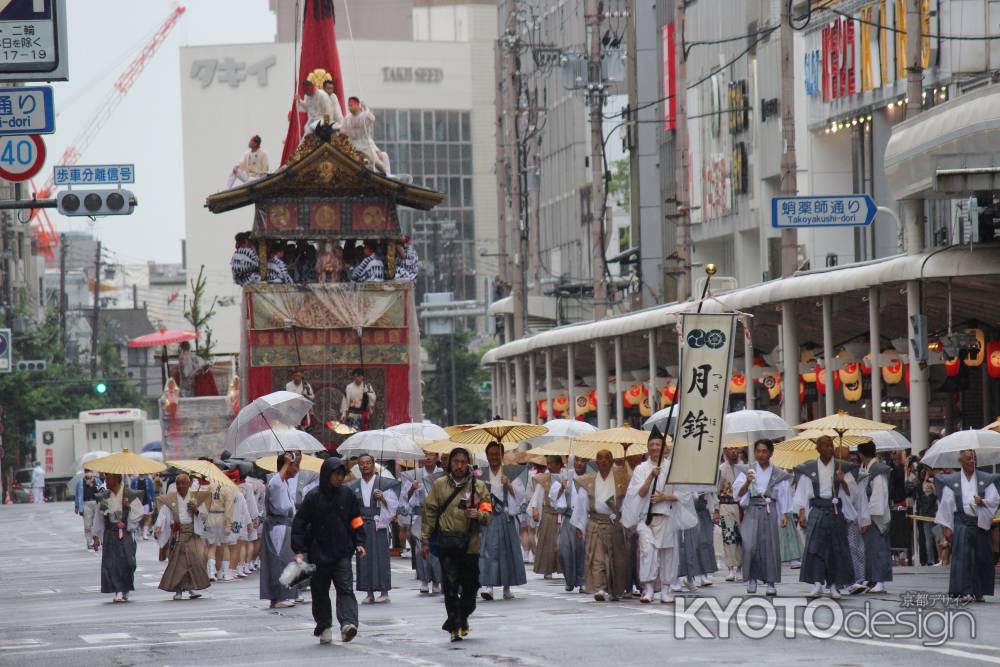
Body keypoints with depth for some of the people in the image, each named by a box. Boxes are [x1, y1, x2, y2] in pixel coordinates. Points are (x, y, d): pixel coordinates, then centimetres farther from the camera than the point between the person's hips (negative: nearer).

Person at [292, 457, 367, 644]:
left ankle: (348, 623, -26)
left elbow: (356, 521, 14)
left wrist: (359, 543, 5)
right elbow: (299, 523, -3)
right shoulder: (314, 497, -4)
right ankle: (324, 627, 19)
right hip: (318, 554, -1)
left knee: (345, 588, -13)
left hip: (342, 553, 1)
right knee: (320, 592, 7)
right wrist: (299, 550, -7)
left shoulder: (348, 496, 4)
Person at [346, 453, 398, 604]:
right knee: (364, 559, 0)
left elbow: (393, 505, 2)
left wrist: (383, 498, -15)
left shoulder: (383, 484, 4)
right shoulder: (353, 487, 11)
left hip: (378, 526, -3)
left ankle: (384, 592, -1)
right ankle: (369, 593, 5)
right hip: (361, 527, 3)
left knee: (380, 557, -6)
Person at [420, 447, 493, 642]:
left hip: (470, 544, 1)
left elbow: (488, 514, 6)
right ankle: (456, 625, -5)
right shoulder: (439, 485, 8)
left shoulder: (478, 486, 8)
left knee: (470, 586, 7)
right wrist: (425, 540, 5)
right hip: (447, 543, -1)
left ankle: (460, 619, 29)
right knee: (450, 586, -9)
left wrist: (478, 514, -16)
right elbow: (429, 513, 9)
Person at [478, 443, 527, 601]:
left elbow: (518, 495, -1)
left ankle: (507, 588, 15)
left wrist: (508, 484, -16)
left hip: (505, 518, 1)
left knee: (507, 551, 5)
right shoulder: (481, 474, 8)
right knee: (487, 549, -13)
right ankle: (488, 585, -20)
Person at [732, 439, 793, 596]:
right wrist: (747, 482, -23)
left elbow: (783, 495, 11)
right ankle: (751, 579, 2)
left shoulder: (778, 474, 8)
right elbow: (739, 493, -4)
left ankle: (771, 582, 3)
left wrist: (784, 515, 1)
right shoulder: (748, 471, 4)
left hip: (770, 511, 1)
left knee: (770, 546, -2)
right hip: (752, 511, -1)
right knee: (750, 545, -13)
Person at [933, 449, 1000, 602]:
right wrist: (946, 527, 0)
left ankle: (979, 592, 14)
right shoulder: (951, 481, 5)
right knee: (963, 557, -13)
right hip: (961, 524, -2)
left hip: (981, 523, 2)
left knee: (981, 558, 3)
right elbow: (946, 504, 4)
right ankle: (965, 592, -16)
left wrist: (983, 502, -17)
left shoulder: (986, 479, 9)